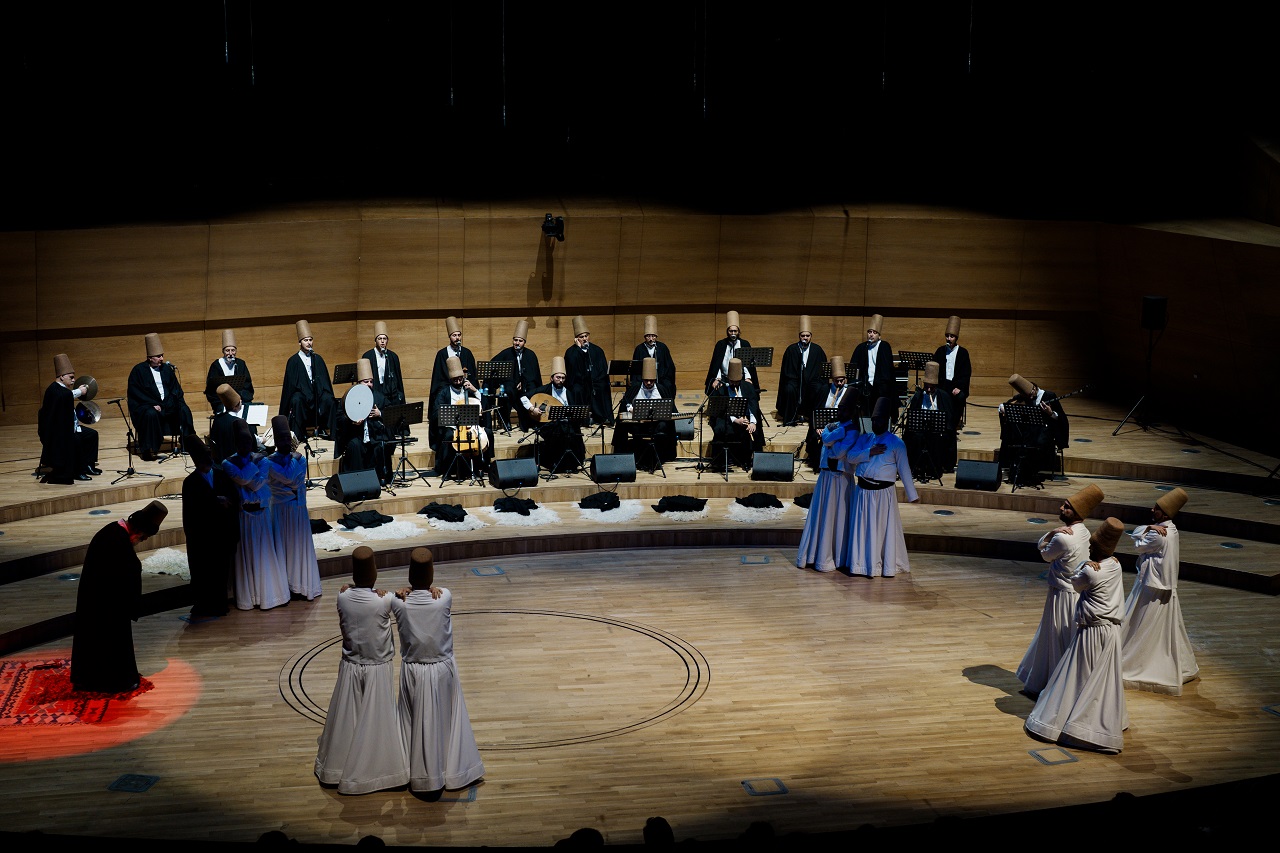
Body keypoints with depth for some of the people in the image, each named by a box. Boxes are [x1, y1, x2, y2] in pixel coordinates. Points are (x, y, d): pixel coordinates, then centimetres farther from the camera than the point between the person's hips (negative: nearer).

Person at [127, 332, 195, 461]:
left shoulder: (167, 368, 13)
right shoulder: (138, 370, -3)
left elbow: (175, 387, 14)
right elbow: (135, 392, -9)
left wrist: (179, 399, -8)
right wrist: (152, 404, -19)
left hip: (167, 403, 5)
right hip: (146, 405, -5)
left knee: (184, 410, -19)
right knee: (151, 414, -36)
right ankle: (149, 450, -29)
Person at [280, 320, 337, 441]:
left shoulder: (317, 359, 14)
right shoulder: (293, 361, 4)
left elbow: (325, 380, 12)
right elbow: (290, 383, 1)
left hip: (316, 391, 2)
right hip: (300, 392, -2)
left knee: (328, 399, -30)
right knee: (296, 400, -37)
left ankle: (323, 430, -14)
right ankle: (297, 434, -28)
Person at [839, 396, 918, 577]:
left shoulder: (896, 443, 0)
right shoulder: (864, 439, 14)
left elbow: (904, 470, -1)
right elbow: (850, 457, 2)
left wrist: (912, 495, -2)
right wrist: (869, 452, -11)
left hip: (883, 492, -4)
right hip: (863, 492, 4)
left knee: (884, 529, 0)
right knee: (861, 528, 8)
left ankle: (887, 566, 9)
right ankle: (861, 563, 18)